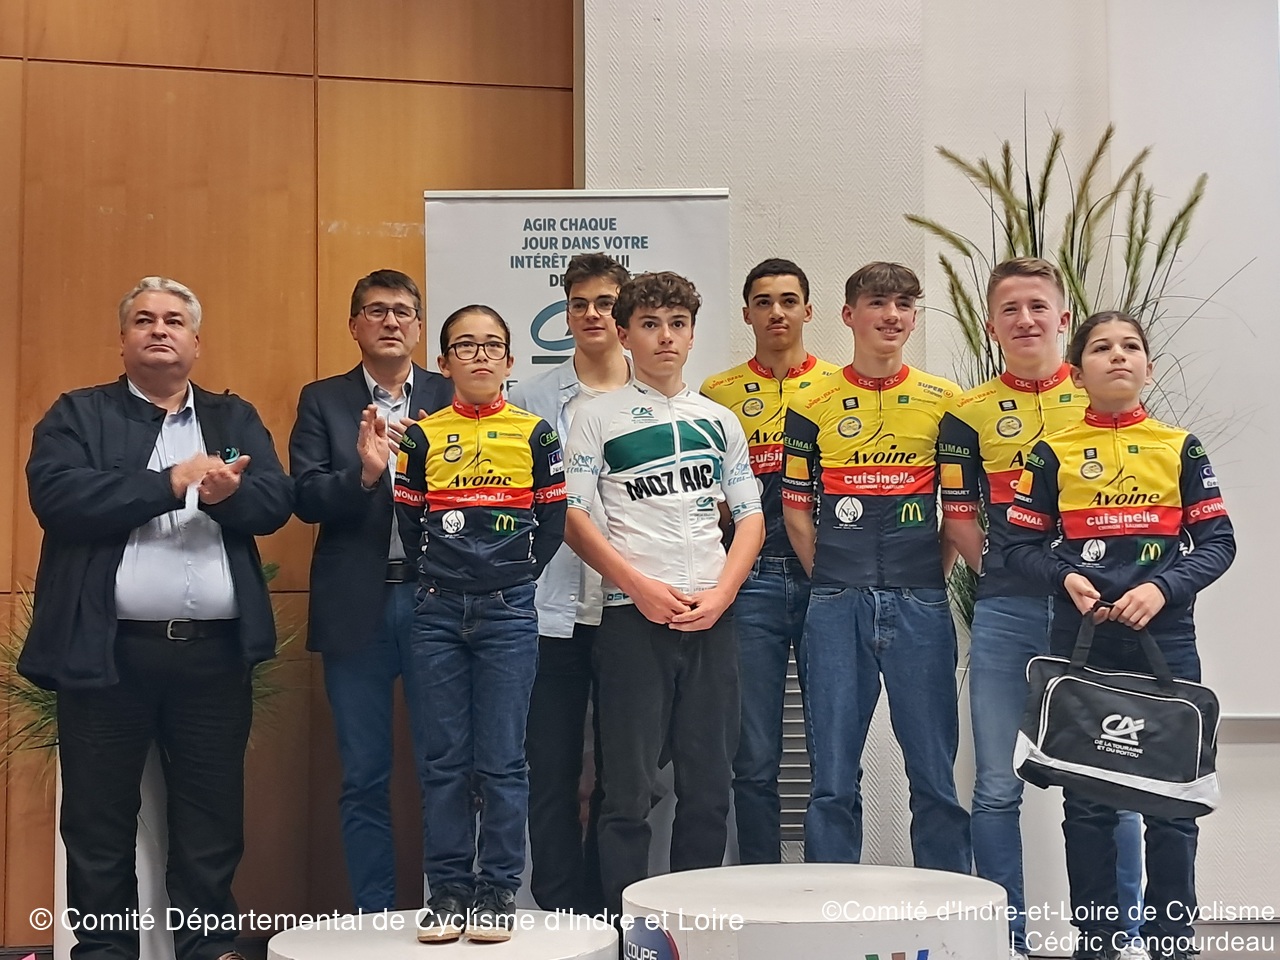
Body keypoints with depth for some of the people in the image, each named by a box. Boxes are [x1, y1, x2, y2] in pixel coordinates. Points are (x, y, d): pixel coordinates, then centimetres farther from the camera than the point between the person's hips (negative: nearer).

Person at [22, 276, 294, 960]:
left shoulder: (236, 419, 14)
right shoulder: (77, 415, 6)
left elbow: (275, 501, 1)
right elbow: (55, 495, -12)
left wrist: (226, 493, -21)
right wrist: (173, 482, -15)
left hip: (214, 652, 2)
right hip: (108, 651, -2)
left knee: (213, 818, 10)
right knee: (99, 821, 8)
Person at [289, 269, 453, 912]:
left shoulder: (450, 398, 9)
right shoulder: (322, 401, 8)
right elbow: (305, 499, -3)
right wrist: (363, 472, -20)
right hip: (356, 609, 0)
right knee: (364, 777, 6)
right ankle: (374, 916, 16)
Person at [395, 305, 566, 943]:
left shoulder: (534, 434, 5)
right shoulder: (421, 436, 7)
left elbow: (552, 523, 6)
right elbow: (410, 522, 10)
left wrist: (513, 577, 3)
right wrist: (442, 572, 4)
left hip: (508, 610, -1)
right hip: (437, 611, 1)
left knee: (501, 761, -1)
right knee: (443, 761, 4)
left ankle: (498, 893, 8)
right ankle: (449, 893, 12)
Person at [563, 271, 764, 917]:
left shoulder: (719, 421, 16)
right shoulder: (600, 417, 5)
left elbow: (750, 518, 13)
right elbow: (571, 518, -3)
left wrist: (720, 594, -3)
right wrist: (639, 585, -13)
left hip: (711, 619, 3)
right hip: (632, 617, -3)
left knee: (709, 783, 6)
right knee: (629, 786, -1)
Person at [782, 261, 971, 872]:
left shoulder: (943, 402, 7)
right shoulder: (812, 405, 7)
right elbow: (796, 510, 8)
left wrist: (930, 575, 4)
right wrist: (832, 581, 2)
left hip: (920, 603, 0)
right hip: (836, 607, 0)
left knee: (935, 773, 4)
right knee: (832, 777, 4)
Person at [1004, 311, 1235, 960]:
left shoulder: (1181, 448, 7)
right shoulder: (1053, 452, 6)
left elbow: (1218, 543, 3)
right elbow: (1019, 543, 5)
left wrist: (1163, 588, -13)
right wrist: (1067, 579, -13)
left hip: (1166, 638, 0)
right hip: (1081, 641, 0)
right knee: (1087, 800, 4)